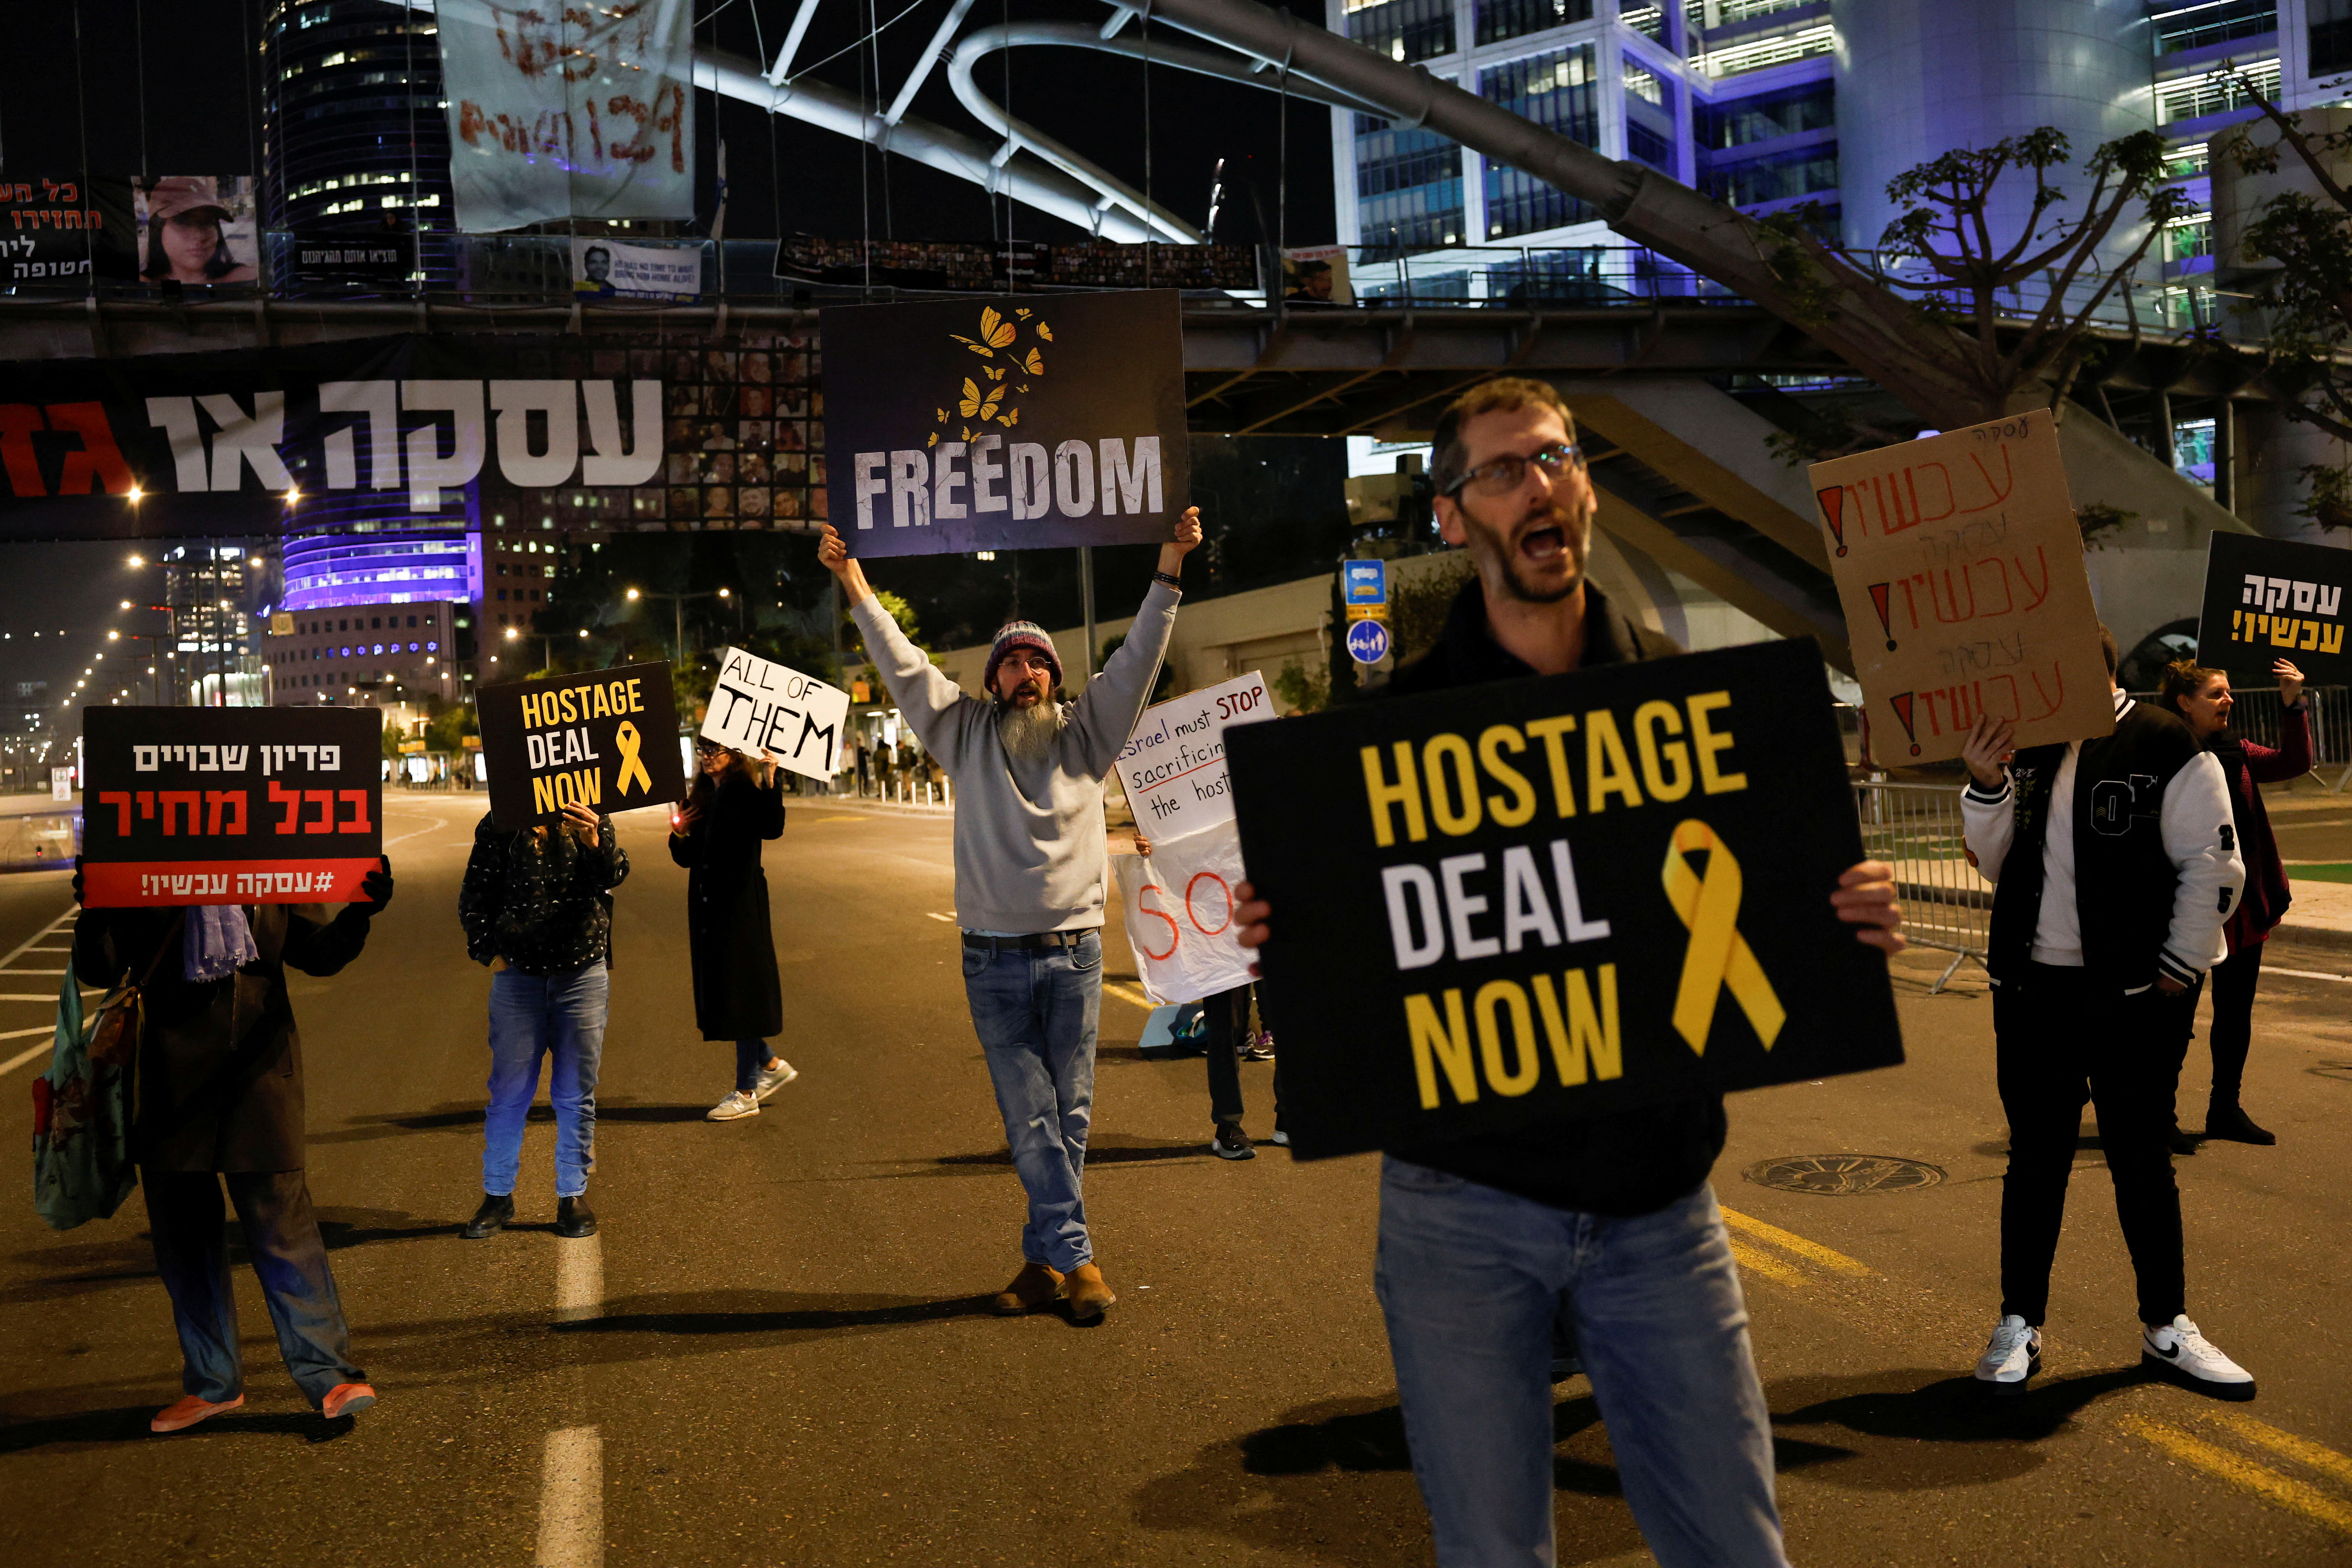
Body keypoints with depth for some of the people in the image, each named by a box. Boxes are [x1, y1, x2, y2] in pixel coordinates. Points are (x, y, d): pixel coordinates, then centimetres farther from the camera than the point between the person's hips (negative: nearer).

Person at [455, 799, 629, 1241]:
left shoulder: (590, 818, 4)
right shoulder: (500, 823, -1)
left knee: (576, 1093, 8)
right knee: (509, 1091, 4)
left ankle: (573, 1196, 19)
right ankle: (498, 1196, 16)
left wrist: (596, 844, -28)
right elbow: (475, 894, 5)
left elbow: (615, 875, -9)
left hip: (584, 972, 1)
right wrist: (488, 951, -2)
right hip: (518, 973, -1)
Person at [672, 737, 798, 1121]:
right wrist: (679, 834, -5)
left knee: (740, 993, -2)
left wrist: (772, 778, -37)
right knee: (720, 992, 13)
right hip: (708, 909, 8)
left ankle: (746, 1093, 7)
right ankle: (770, 1064, 28)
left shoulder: (745, 791, -10)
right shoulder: (701, 798, 13)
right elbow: (687, 858, 15)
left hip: (739, 907, -8)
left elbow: (772, 828, -29)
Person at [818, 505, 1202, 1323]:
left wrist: (1169, 569, -9)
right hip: (993, 957, 0)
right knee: (1030, 1119, 0)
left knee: (1069, 1114, 4)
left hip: (1073, 953, 0)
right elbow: (904, 666, 4)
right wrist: (855, 585, -3)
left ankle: (1047, 1256, 13)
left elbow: (1137, 659, 0)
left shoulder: (1085, 732, 7)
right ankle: (1075, 1257, 6)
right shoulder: (966, 733, 8)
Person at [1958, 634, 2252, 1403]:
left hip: (2134, 998, -4)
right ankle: (2019, 1324, 18)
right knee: (2035, 1160, 9)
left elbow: (2214, 868, -8)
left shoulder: (2168, 749, -8)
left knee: (2143, 1162, 8)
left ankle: (2167, 1328, 22)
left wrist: (2176, 972, -7)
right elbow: (1996, 864, 7)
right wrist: (1985, 786, -8)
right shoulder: (2029, 752, 7)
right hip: (2032, 992, 4)